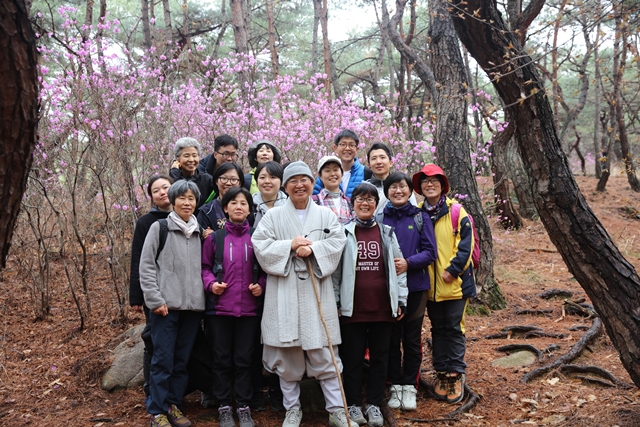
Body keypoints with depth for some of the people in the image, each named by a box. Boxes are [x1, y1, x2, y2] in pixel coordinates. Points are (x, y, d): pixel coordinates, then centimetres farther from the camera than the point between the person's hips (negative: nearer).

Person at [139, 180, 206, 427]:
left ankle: (173, 405, 22)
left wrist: (206, 292, 5)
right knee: (163, 359, -1)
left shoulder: (199, 231, 11)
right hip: (166, 305, -4)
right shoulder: (159, 228, -1)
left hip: (193, 305, 4)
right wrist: (155, 300, -11)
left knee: (182, 359, 10)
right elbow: (146, 266, -4)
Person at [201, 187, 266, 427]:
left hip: (249, 308, 0)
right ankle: (224, 407, 21)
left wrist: (261, 285, -7)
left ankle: (244, 407, 21)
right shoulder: (215, 237, 1)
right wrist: (211, 283, -10)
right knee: (221, 359, 9)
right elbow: (205, 266, 7)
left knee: (244, 359, 9)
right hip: (219, 308, 0)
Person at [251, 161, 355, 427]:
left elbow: (338, 242, -1)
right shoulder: (273, 216, 7)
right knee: (287, 354, 7)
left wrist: (313, 249, -16)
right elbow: (259, 244, -3)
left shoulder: (326, 215, 10)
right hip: (284, 294, 0)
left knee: (324, 353, 2)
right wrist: (289, 245, -12)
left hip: (317, 292, 0)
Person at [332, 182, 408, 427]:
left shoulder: (387, 233, 8)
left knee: (380, 358, 9)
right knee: (353, 358, 6)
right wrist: (335, 302, -3)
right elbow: (335, 269, 2)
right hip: (353, 308, -2)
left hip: (383, 308, 2)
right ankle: (353, 404, 19)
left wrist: (401, 301, 5)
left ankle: (374, 404, 20)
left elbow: (398, 268, 9)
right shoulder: (344, 233, 1)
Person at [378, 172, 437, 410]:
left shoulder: (421, 218, 1)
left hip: (415, 286, 0)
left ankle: (409, 387, 20)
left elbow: (430, 252, -3)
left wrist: (408, 263, -18)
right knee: (392, 338, 8)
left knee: (412, 339, 8)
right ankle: (395, 386, 21)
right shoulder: (379, 219, 1)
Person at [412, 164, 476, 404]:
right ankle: (441, 374, 23)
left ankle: (456, 375, 14)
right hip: (431, 284, 4)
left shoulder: (456, 211, -6)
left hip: (455, 282, -3)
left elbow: (465, 245, -9)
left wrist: (452, 270, -16)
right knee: (438, 329, 13)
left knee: (454, 328, 4)